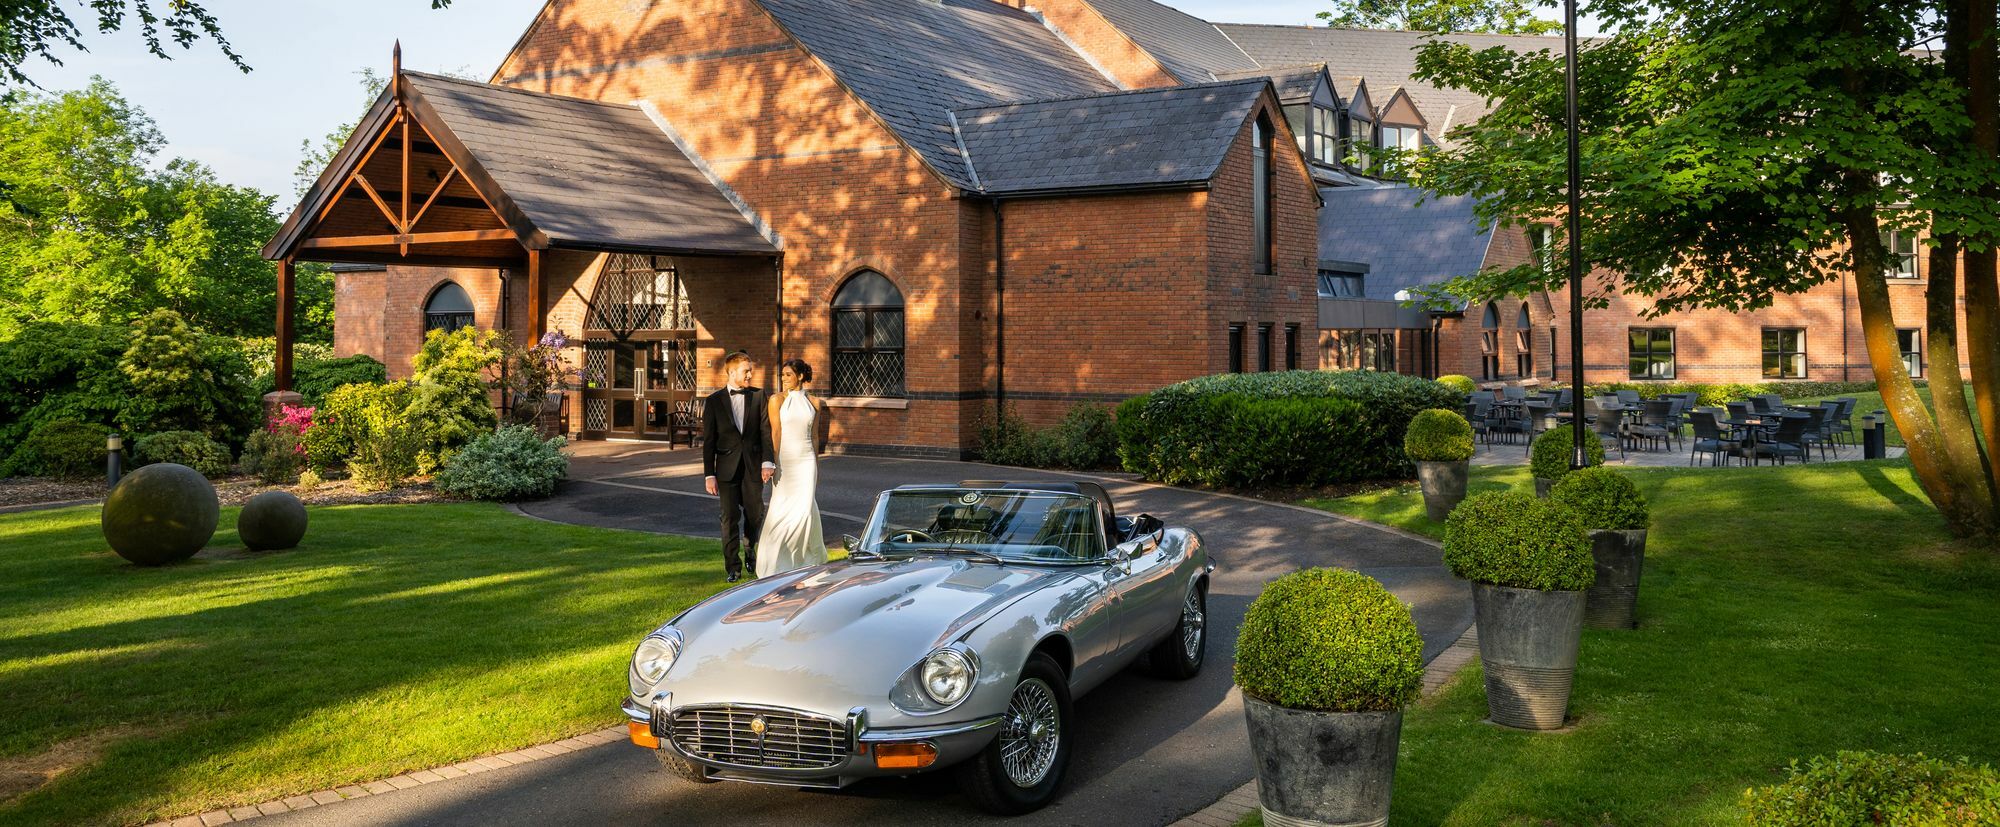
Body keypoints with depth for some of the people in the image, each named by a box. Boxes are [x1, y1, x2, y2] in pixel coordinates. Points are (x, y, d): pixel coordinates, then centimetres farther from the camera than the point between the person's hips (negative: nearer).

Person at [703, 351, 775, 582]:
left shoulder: (758, 396, 3)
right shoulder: (714, 401, 1)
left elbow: (765, 432, 0)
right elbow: (708, 441, 1)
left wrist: (767, 462, -12)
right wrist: (709, 474, -4)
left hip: (753, 467, 1)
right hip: (727, 468, -1)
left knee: (755, 514, 6)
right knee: (730, 518, 1)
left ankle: (750, 546, 37)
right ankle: (733, 568, 9)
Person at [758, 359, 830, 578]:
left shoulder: (814, 403, 8)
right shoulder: (777, 400, 0)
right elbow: (776, 433, -5)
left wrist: (816, 467, 16)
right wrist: (773, 464, -10)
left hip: (806, 461, 2)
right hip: (784, 459, -2)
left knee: (805, 509, -6)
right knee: (782, 509, 0)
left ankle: (806, 556, 13)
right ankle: (778, 560, 16)